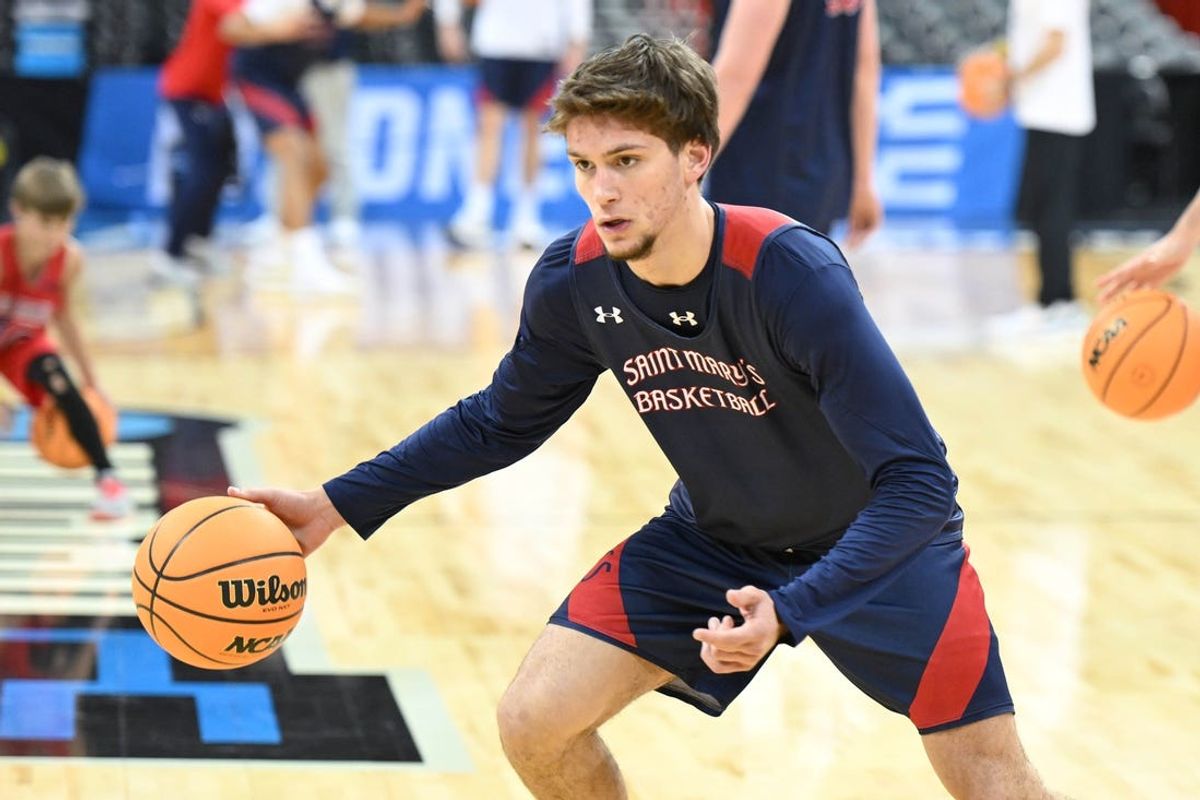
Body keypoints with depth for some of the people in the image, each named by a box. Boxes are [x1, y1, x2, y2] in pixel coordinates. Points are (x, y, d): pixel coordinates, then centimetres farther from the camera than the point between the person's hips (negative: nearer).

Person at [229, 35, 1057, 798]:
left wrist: (789, 612, -46)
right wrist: (338, 505, -4)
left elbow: (917, 480, -34)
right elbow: (500, 422, 3)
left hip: (881, 541, -4)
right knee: (535, 725, -8)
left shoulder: (793, 274, -33)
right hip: (714, 539, 4)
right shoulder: (572, 282, -18)